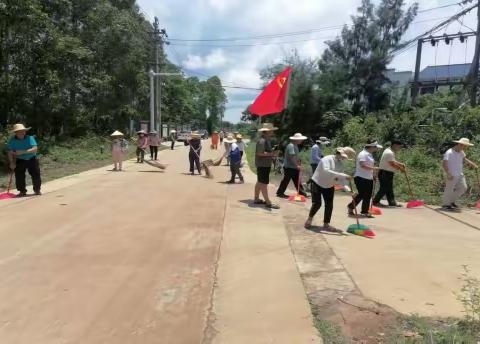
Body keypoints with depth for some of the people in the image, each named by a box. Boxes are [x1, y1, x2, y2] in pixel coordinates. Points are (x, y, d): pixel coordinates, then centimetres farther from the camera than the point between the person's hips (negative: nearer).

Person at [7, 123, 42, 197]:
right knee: (19, 177, 0)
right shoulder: (12, 140, -7)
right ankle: (22, 191, 14)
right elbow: (10, 152, -3)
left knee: (36, 175, 1)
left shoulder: (30, 138, -13)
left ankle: (37, 190, 17)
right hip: (19, 161, 1)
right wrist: (12, 162, -13)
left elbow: (35, 149, -24)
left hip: (32, 159, -1)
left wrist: (23, 152, -31)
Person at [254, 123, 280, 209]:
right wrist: (271, 154, -24)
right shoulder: (262, 141, -19)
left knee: (260, 182, 16)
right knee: (264, 183, -7)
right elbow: (260, 153, -26)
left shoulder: (267, 140, 15)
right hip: (263, 165, -11)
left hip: (265, 164, 11)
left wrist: (272, 154, 11)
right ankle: (268, 202, -5)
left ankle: (256, 199, 26)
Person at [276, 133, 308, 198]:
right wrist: (297, 165, -24)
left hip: (293, 167, 10)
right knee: (286, 180, -2)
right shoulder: (291, 146, -20)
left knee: (297, 180, 13)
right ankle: (280, 193, 8)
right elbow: (292, 157, -26)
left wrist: (299, 162, 9)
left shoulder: (295, 146, 14)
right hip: (289, 167, -10)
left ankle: (301, 192, 18)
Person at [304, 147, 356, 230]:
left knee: (329, 205, -1)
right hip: (317, 184, -6)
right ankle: (310, 218, 16)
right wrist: (342, 175, -45)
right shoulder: (327, 159, -23)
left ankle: (326, 224, 13)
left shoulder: (341, 165, -2)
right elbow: (326, 171, -41)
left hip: (329, 186, 6)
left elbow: (340, 179, -2)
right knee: (317, 204, -11)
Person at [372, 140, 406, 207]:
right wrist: (401, 168, -11)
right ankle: (375, 201, 4)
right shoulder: (389, 153, -19)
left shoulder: (391, 152, 16)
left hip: (388, 174, 11)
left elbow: (394, 162, 21)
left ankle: (392, 202, 17)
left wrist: (401, 164, 5)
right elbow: (392, 164, -23)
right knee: (383, 189, -5)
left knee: (389, 189, 12)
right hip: (385, 173, -11)